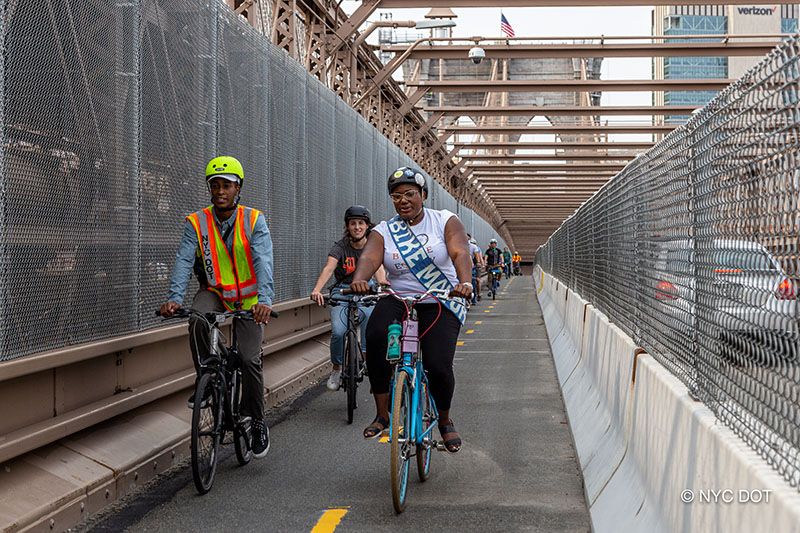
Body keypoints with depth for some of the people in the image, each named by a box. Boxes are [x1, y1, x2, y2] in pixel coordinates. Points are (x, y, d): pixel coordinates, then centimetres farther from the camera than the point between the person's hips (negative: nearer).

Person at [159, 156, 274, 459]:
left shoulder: (254, 221, -11)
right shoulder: (197, 223, -8)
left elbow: (263, 262, -24)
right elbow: (184, 261, -18)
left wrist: (264, 300, -41)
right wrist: (174, 298, -35)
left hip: (247, 298, -1)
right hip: (214, 291, 1)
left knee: (250, 359, -10)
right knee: (197, 319, -33)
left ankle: (257, 422, 10)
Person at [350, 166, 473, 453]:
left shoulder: (445, 221, 0)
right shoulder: (384, 231, 3)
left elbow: (460, 253, -18)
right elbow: (369, 258, -17)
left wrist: (465, 282, -39)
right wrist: (359, 280, -40)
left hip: (441, 304, -1)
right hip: (398, 301, 1)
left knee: (439, 366, -18)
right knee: (375, 336, -30)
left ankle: (445, 421, 14)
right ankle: (382, 415, -18)